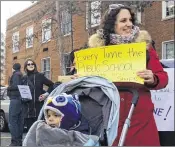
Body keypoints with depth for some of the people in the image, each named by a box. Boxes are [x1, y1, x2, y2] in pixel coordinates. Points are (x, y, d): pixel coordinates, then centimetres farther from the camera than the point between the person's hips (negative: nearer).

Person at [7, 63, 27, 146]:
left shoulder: (16, 75, -5)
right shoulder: (23, 76, 18)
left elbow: (16, 86, -18)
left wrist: (8, 87, -2)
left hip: (15, 99, -8)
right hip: (22, 100, 9)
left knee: (12, 121, -8)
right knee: (20, 122, 9)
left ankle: (15, 141, -12)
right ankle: (19, 140, 11)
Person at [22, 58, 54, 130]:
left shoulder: (40, 76, 2)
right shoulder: (24, 78, 12)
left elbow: (52, 85, 4)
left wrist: (46, 94, -5)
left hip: (38, 106, -3)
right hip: (27, 108, 3)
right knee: (29, 128, 5)